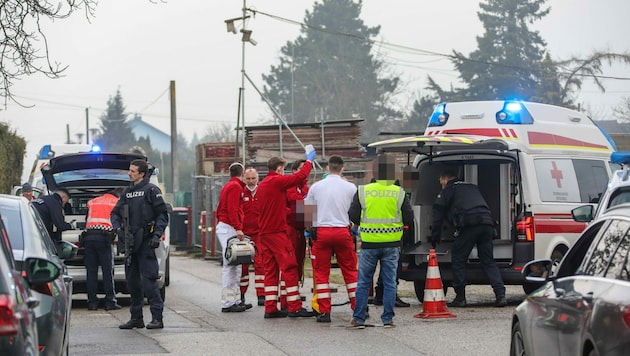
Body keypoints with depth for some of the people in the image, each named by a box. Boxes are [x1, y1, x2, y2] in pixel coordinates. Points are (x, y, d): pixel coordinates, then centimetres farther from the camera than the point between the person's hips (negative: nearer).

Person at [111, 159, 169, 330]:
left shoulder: (151, 190, -3)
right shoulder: (127, 192, 17)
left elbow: (162, 214, -5)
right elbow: (115, 213, 19)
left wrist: (157, 234, -15)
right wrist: (118, 229, -1)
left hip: (145, 242, -7)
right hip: (130, 242, 7)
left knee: (148, 279, -12)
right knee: (132, 280, 10)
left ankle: (157, 317, -11)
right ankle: (136, 317, 17)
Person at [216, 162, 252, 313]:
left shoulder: (228, 186, 20)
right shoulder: (236, 187, -9)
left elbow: (220, 209, 23)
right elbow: (232, 209, -20)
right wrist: (238, 228, -24)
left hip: (223, 226, 11)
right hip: (230, 229, -11)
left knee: (235, 266, 13)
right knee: (231, 266, -11)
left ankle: (236, 300, 16)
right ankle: (228, 303, -13)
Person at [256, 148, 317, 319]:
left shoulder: (262, 185, 16)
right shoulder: (277, 181, -10)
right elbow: (300, 176, -10)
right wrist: (309, 161, 6)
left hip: (263, 232, 9)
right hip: (278, 232, -9)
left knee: (270, 269, 8)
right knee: (289, 268, -6)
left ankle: (270, 308, 7)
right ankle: (295, 308, -7)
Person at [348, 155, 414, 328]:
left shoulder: (363, 191, -4)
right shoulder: (399, 193, -3)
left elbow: (353, 216, 0)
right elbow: (409, 218, 1)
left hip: (369, 243, 0)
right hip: (391, 244, 0)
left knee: (364, 282, 8)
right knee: (389, 283, 7)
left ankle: (358, 318, 9)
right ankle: (387, 318, 6)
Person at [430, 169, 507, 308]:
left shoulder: (449, 189, 14)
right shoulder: (472, 187, 33)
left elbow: (438, 213, 10)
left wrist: (434, 237, 13)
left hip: (469, 224, -6)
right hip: (487, 223, 6)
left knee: (458, 260, 5)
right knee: (488, 261, 8)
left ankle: (460, 298, 4)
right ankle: (500, 295, -6)